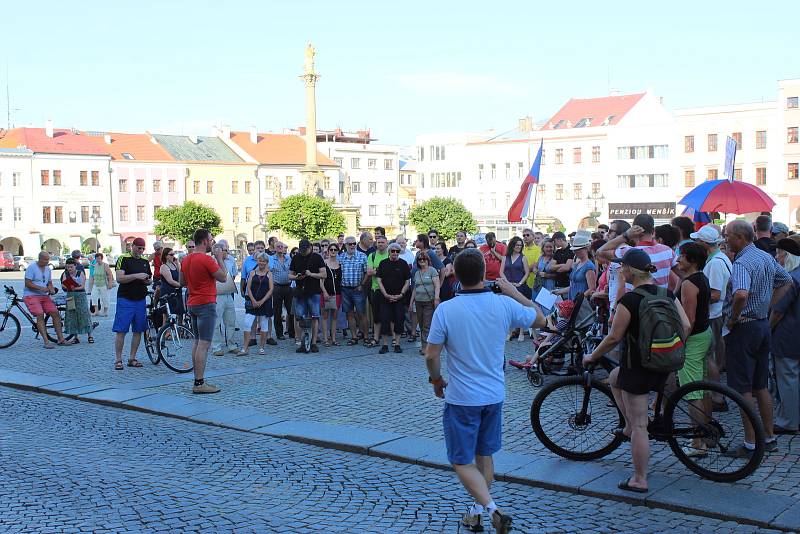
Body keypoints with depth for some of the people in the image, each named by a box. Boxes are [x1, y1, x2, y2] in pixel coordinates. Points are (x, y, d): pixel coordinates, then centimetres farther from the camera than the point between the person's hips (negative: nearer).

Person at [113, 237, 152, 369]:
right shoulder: (123, 259, -4)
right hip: (125, 299, -5)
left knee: (138, 331, 6)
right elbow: (119, 279, -13)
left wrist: (147, 280, -2)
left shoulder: (145, 261, 14)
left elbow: (148, 280, 21)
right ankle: (118, 360, -1)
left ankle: (132, 359, 15)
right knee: (121, 331, -6)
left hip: (140, 300, 6)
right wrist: (136, 276, -22)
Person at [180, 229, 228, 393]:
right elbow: (223, 277, -12)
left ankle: (198, 380, 16)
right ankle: (200, 383, -11)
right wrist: (220, 258, -3)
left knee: (197, 342, 14)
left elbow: (182, 282, 19)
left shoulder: (186, 260, 10)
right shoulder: (206, 259, -17)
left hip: (192, 304, 9)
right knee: (204, 343, -9)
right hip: (206, 304, -9)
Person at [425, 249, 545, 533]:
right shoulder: (505, 304, -9)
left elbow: (431, 355, -12)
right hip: (494, 395, 4)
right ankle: (478, 511, 31)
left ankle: (492, 509, -13)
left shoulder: (445, 310, -17)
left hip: (461, 397, -4)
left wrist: (437, 381, 7)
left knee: (463, 462, 5)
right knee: (485, 456, 21)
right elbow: (540, 319, 8)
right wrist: (515, 292, 15)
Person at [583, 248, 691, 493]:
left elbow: (614, 337, -14)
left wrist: (592, 357, 0)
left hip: (637, 365, -8)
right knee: (614, 378, 32)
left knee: (639, 425, 1)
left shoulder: (629, 300, -18)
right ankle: (629, 427, 32)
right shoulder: (667, 294, 3)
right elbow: (685, 326, 4)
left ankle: (639, 480, 9)